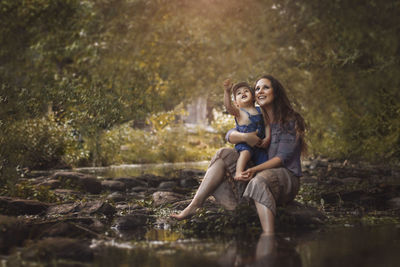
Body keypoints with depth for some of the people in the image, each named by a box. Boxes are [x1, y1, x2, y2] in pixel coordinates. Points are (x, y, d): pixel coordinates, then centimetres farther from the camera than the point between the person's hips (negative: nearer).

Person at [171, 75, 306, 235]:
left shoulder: (291, 122, -3)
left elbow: (282, 157, -13)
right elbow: (230, 136, -1)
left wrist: (255, 169, -28)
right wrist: (245, 136, -25)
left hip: (286, 176, -6)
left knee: (259, 181, -40)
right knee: (224, 154, -12)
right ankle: (193, 207, -24)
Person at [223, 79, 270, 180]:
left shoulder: (260, 111, 11)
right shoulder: (239, 112, -4)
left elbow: (266, 124, 14)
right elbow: (228, 106, -23)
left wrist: (267, 137, -2)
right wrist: (227, 92, -37)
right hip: (244, 144, -5)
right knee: (245, 152, -34)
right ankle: (239, 172, -41)